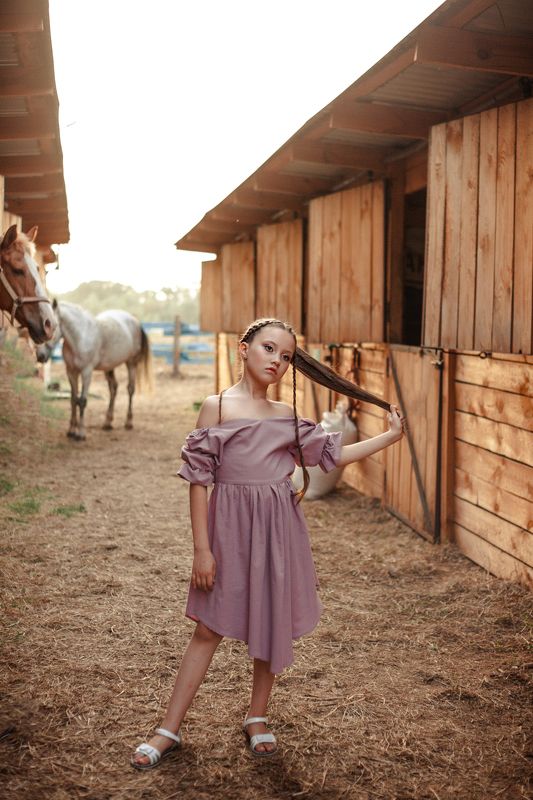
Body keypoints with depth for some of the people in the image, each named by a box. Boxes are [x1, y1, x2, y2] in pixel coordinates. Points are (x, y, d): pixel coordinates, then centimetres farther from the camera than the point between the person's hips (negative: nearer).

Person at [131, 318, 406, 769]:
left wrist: (389, 437, 10)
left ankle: (257, 718, 30)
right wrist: (202, 548, -9)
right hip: (230, 527, -3)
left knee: (274, 625, 10)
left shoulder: (288, 417, 7)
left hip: (279, 528, 4)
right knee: (209, 629, 2)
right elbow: (198, 480, -6)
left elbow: (334, 455, 14)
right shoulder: (217, 407, -4)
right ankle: (170, 730, 14)